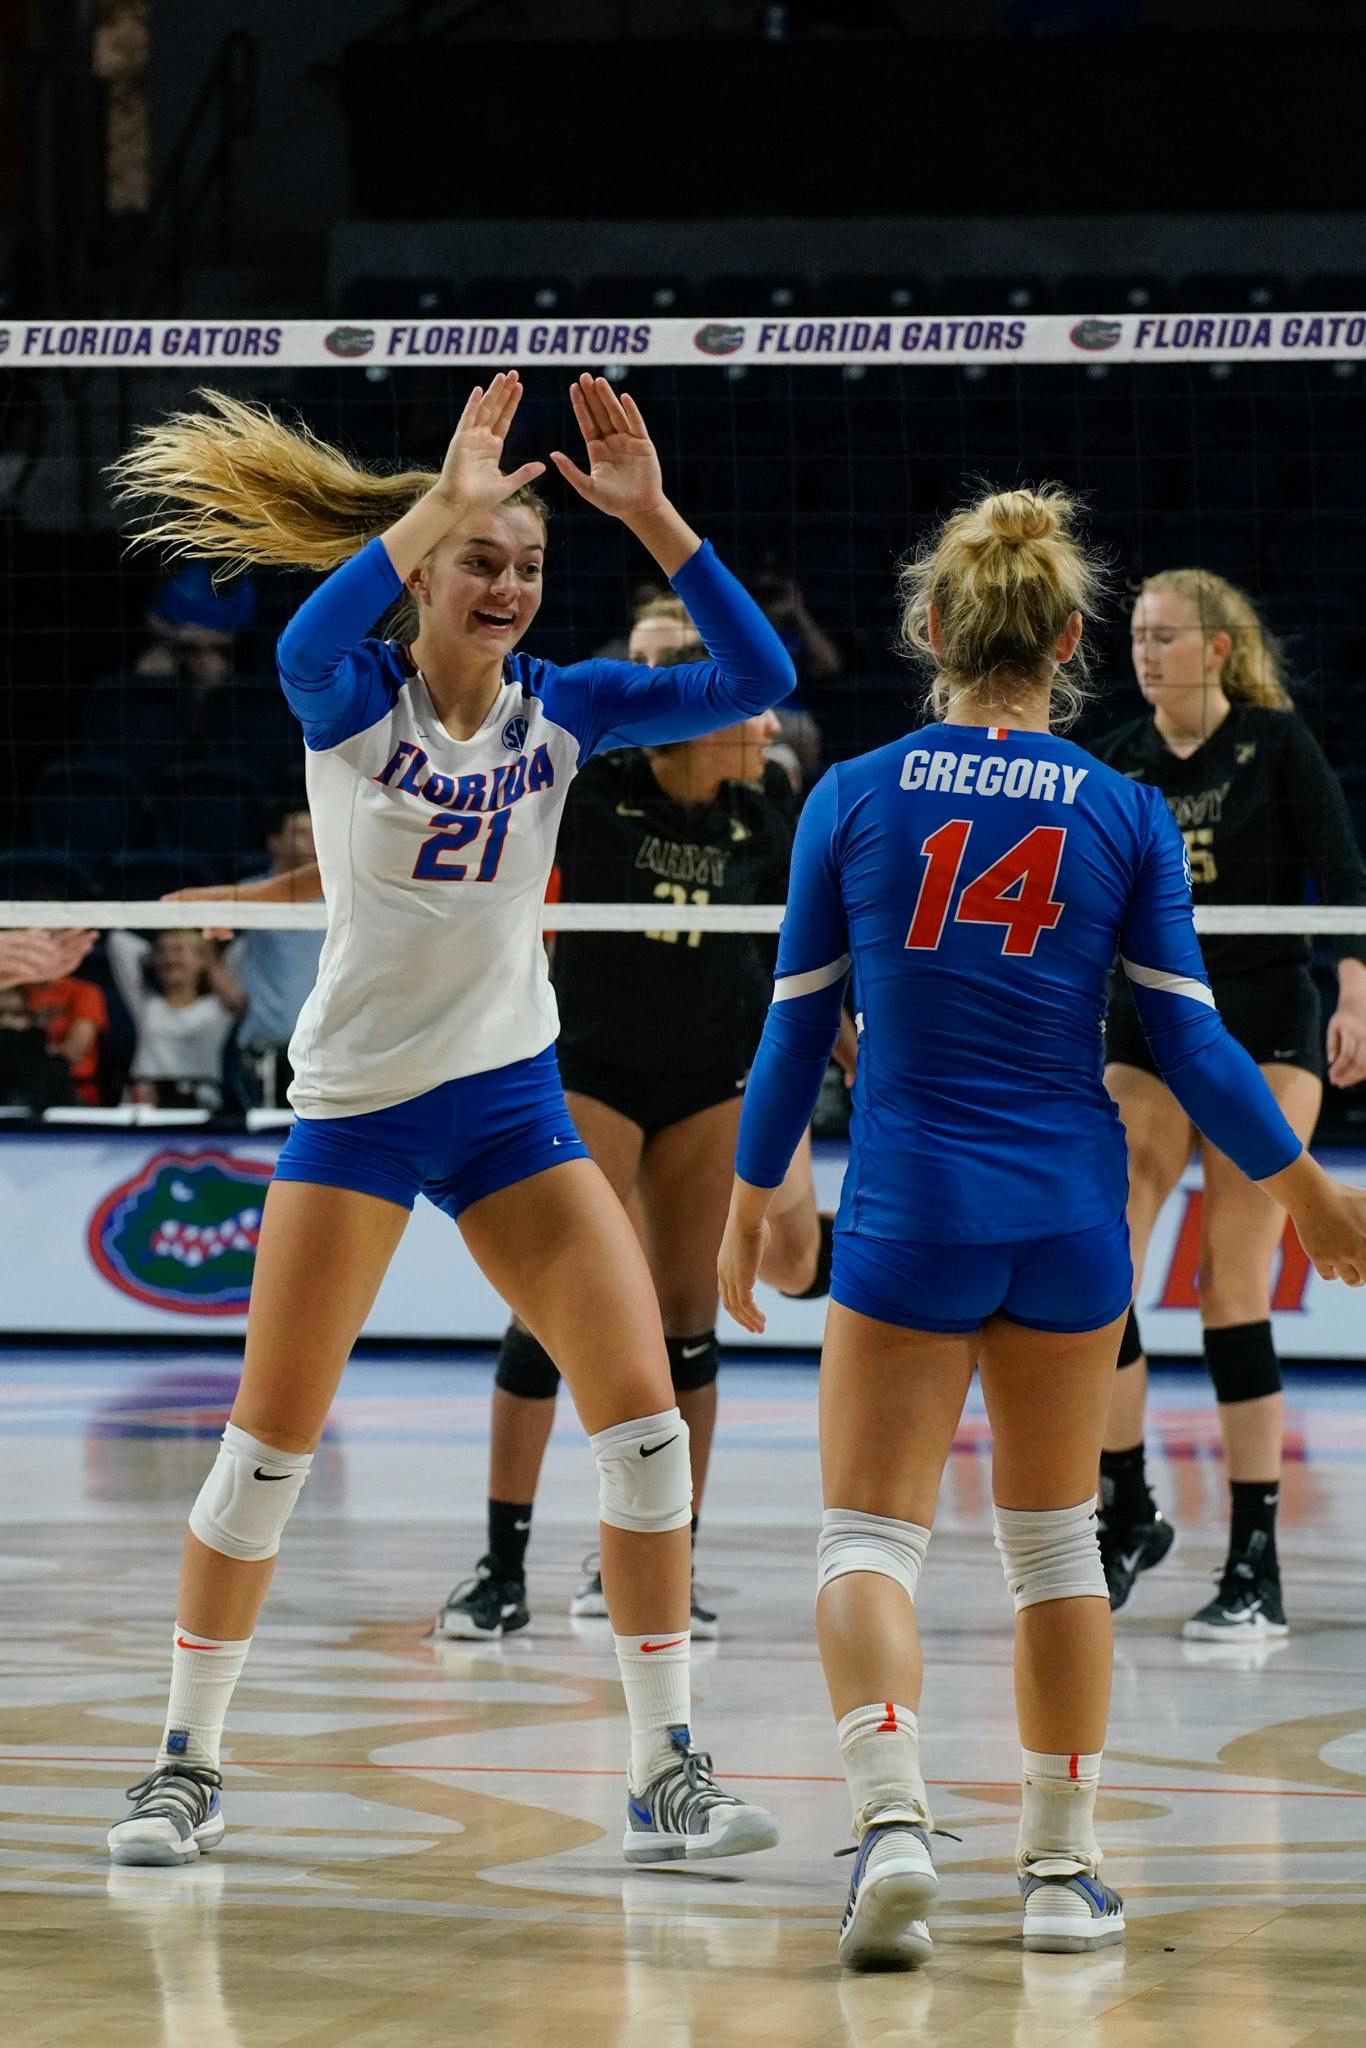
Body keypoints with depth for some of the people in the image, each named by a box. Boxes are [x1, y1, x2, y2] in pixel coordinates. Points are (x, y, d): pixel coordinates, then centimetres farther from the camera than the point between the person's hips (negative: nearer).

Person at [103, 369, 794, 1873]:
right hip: (355, 1098, -3)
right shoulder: (353, 700, -9)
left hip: (511, 1097, 3)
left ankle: (666, 1777, -2)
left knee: (643, 1417, -8)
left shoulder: (556, 708, 1)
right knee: (271, 1440, -2)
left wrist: (650, 514, -17)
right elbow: (307, 643, -34)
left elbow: (754, 679, -8)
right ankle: (185, 1765, 13)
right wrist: (446, 502, -39)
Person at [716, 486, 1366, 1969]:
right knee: (1055, 1537, 16)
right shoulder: (1128, 816, -2)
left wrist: (748, 1209, 13)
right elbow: (1189, 1041, -1)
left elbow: (796, 1029, 1)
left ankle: (891, 1817, -24)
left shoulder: (853, 800, -4)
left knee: (868, 1534, 1)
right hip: (1069, 1217, 2)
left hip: (908, 1217, -2)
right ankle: (1061, 1865, 17)